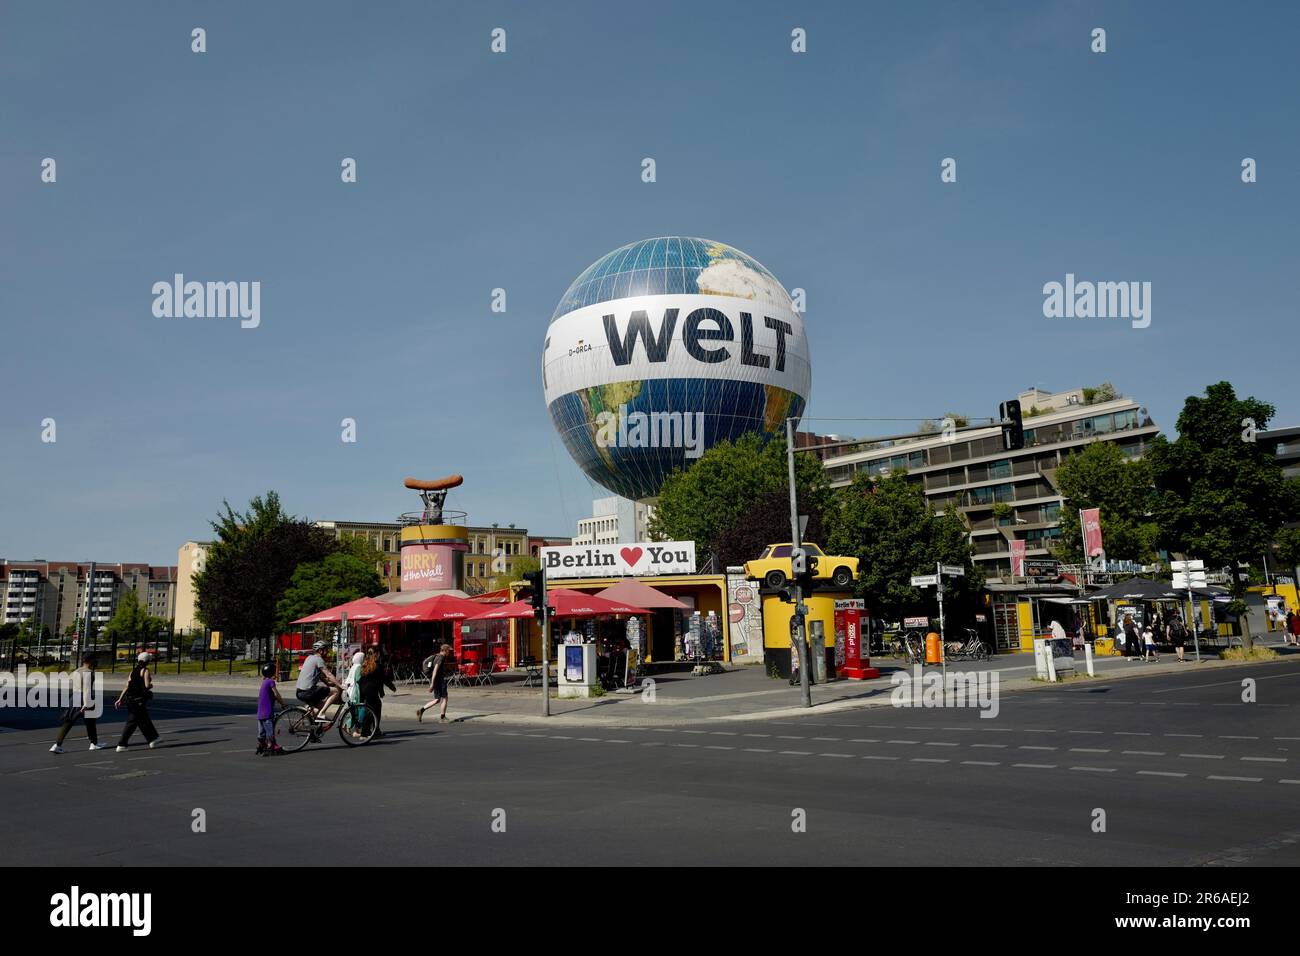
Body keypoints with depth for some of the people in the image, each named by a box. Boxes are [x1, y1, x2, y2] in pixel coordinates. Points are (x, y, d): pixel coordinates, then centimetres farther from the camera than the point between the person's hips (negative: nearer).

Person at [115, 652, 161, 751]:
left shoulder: (133, 670, 12)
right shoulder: (145, 671, -9)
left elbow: (127, 686, 8)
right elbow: (147, 685, -19)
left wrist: (120, 699, 9)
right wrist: (151, 685, 4)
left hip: (130, 699, 8)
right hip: (139, 700, -8)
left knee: (145, 720, 18)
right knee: (132, 722, -2)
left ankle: (153, 739, 30)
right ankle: (121, 745, -3)